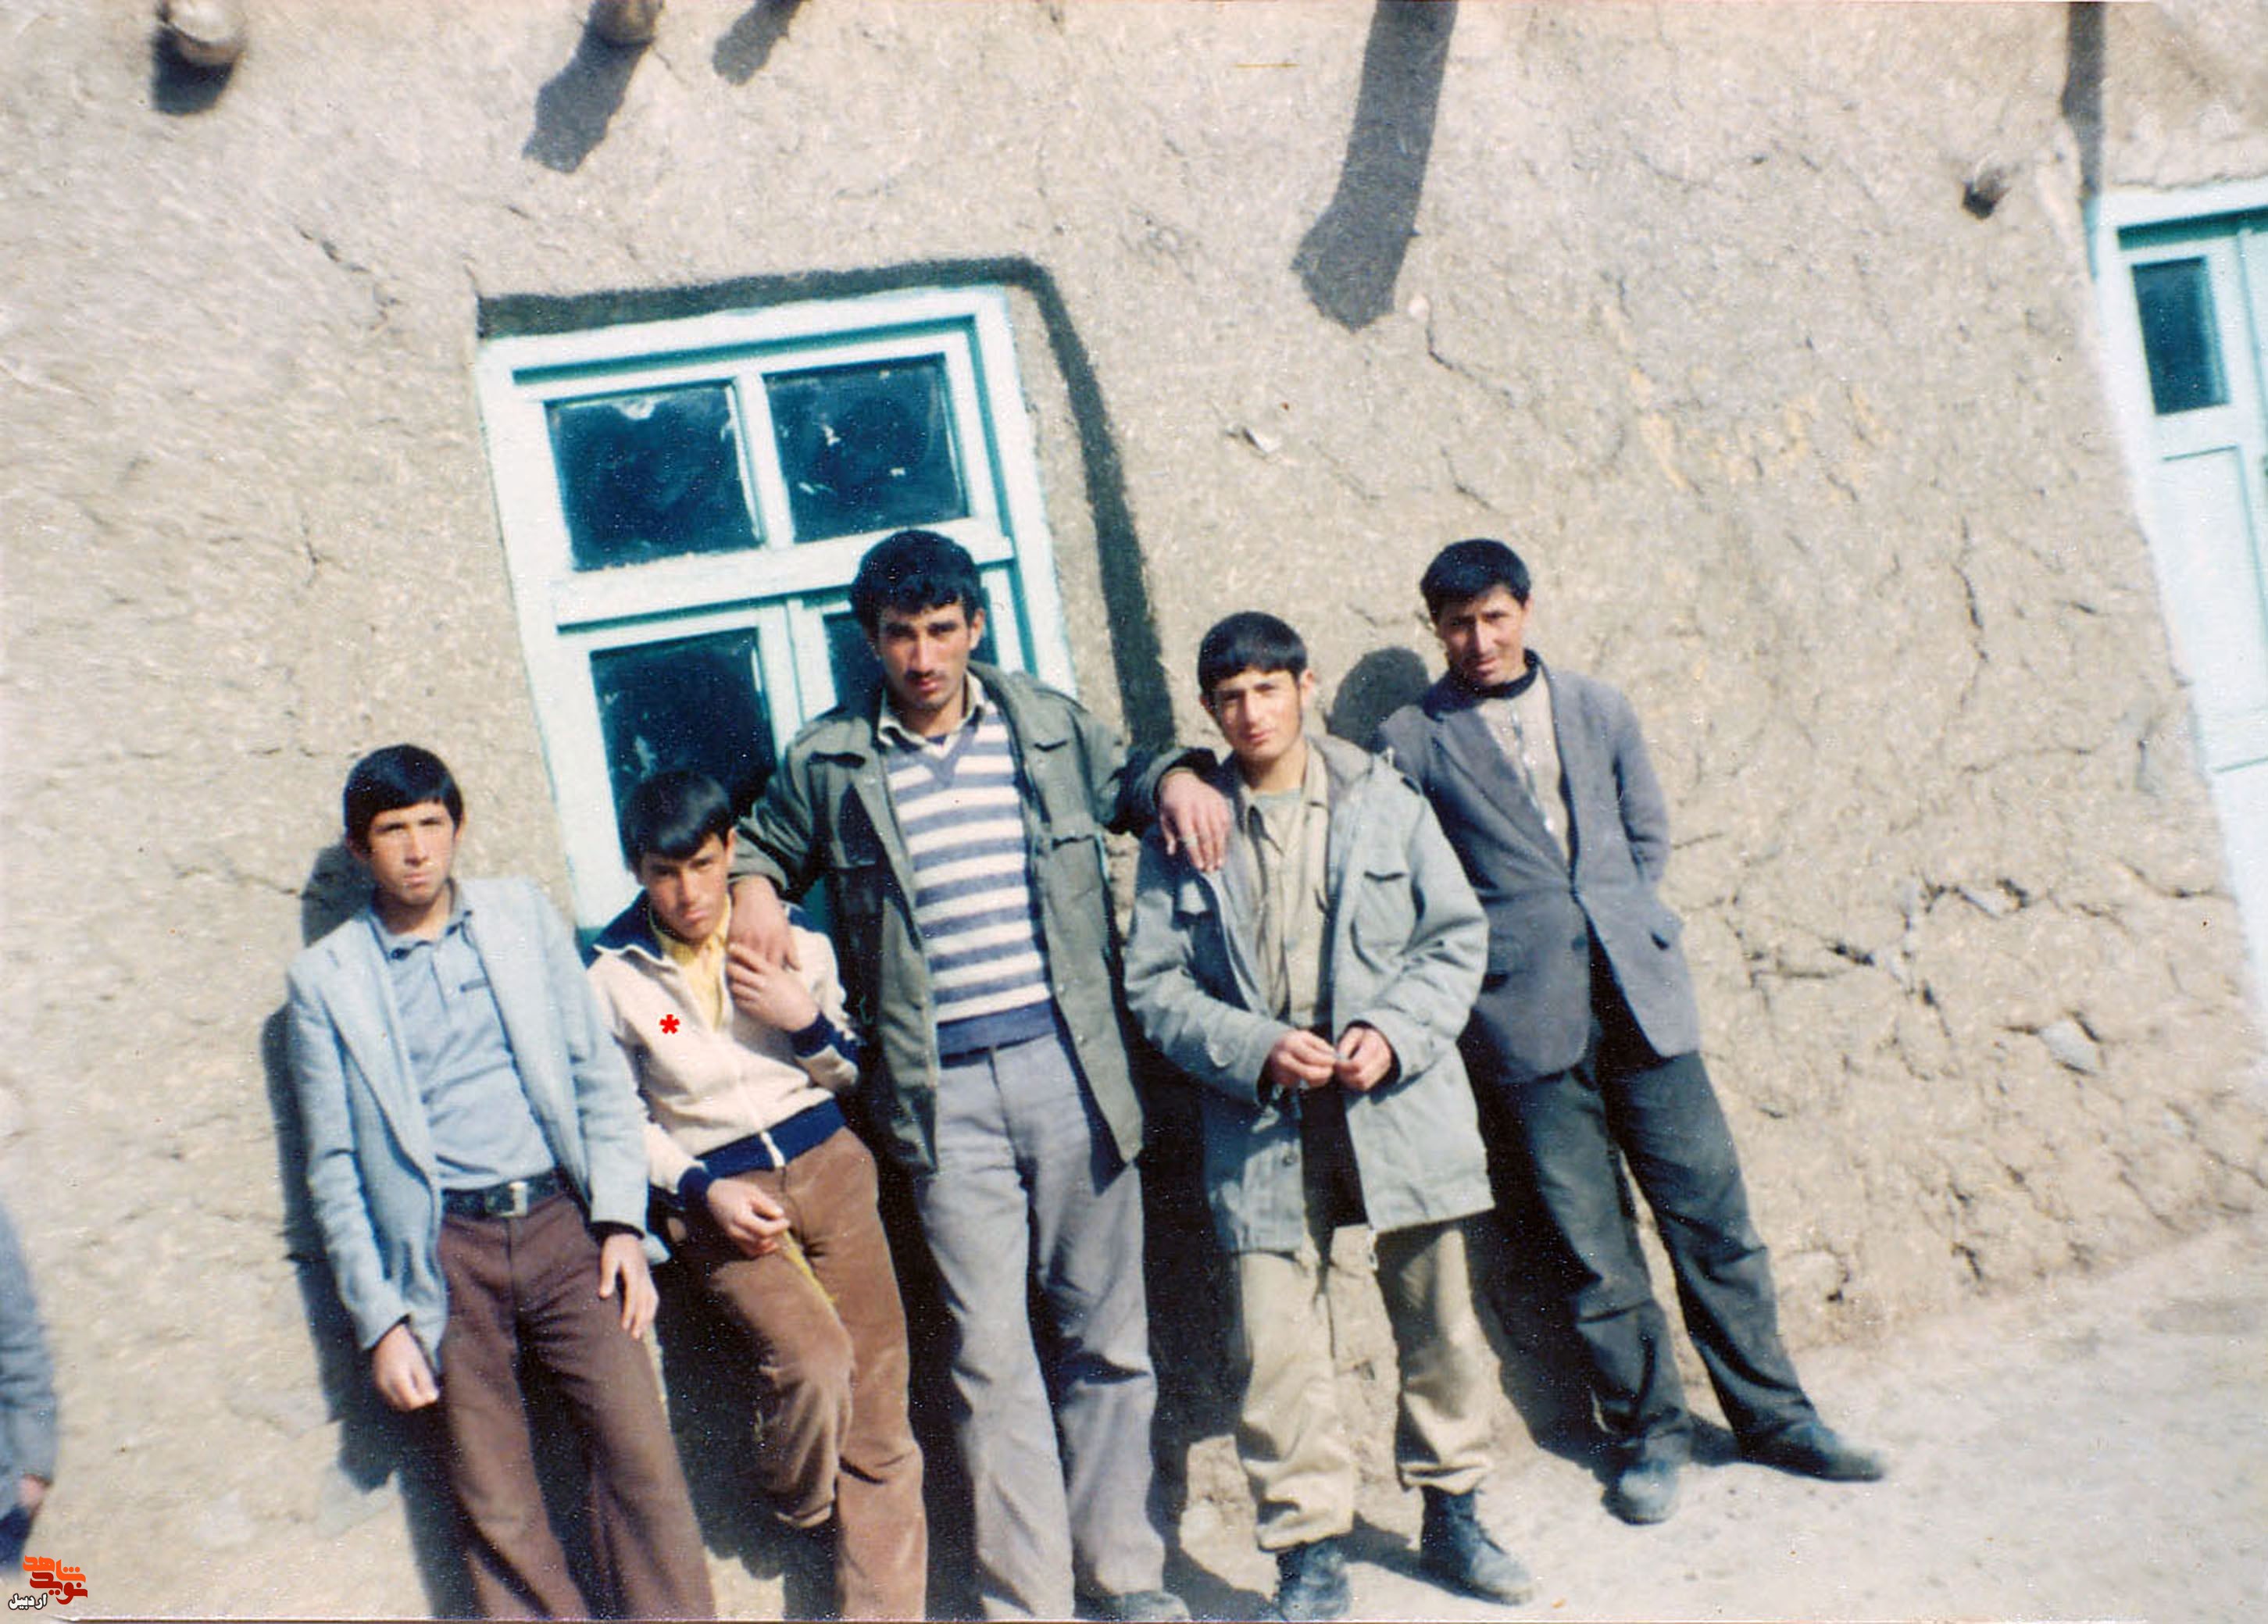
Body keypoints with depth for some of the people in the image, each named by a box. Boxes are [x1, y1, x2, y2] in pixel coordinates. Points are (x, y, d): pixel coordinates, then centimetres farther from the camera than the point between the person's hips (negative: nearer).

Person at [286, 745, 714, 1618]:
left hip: (562, 1222, 1)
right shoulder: (326, 977, 5)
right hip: (447, 1254, -1)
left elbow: (598, 1072, 8)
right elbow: (334, 1169, 5)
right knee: (499, 1513, 2)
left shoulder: (521, 913, 9)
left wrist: (620, 1220, -2)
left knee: (643, 1460, -7)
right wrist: (380, 1321, -1)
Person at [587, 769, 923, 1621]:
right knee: (814, 1361, -24)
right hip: (717, 1197, -2)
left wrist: (807, 1023, -7)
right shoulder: (614, 975, -3)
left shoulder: (793, 942, 3)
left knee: (878, 1401, -4)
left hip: (828, 1165, 3)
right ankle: (796, 1507, 9)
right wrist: (705, 1191, -9)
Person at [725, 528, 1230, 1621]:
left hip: (1069, 1067, 2)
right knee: (991, 1355, 2)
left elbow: (1127, 780, 25)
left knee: (1107, 1336, 9)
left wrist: (1177, 781, 4)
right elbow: (759, 845, 22)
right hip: (943, 1097, -1)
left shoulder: (1049, 728, 8)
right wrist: (749, 889, 0)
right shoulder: (827, 763, 5)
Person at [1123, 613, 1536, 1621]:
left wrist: (1394, 1031, -11)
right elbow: (1155, 984, 0)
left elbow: (1457, 936, 5)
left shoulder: (1385, 802, 4)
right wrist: (1257, 1050, -15)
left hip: (1398, 1100, 1)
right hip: (1262, 1121, -1)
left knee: (1439, 1321, 12)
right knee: (1277, 1348, -2)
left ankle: (1450, 1517, 33)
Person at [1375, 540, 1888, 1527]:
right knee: (1590, 1245, 4)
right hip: (1528, 1017, -3)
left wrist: (1626, 931, 7)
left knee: (1711, 1211, 8)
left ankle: (1773, 1416, 23)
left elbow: (1647, 835, 18)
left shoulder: (1599, 709, 13)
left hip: (1641, 993, 3)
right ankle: (1646, 1435, 20)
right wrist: (1485, 949, -7)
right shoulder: (1412, 740, 1)